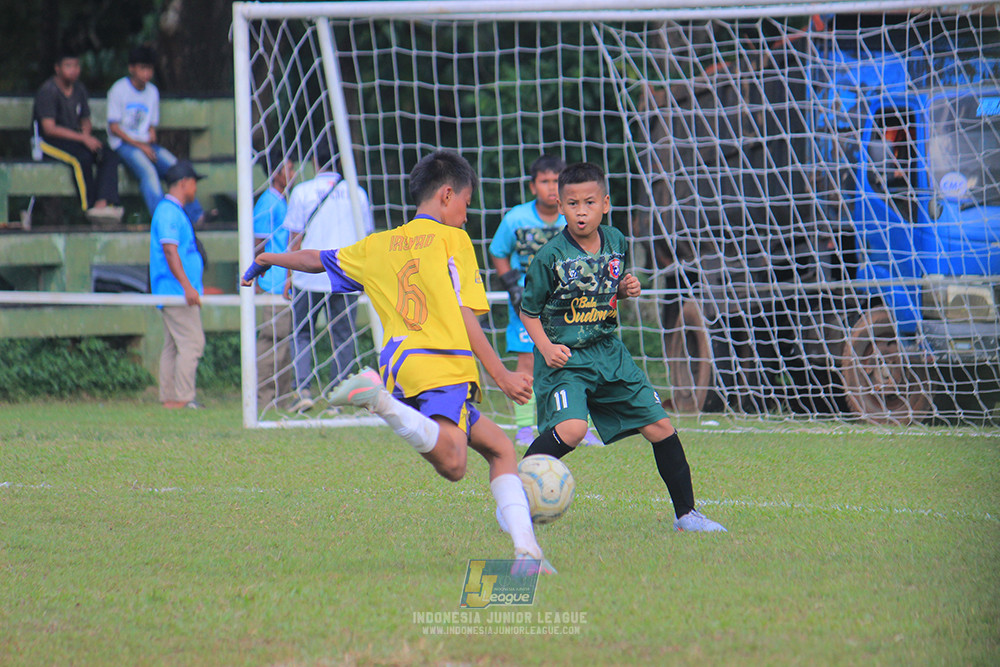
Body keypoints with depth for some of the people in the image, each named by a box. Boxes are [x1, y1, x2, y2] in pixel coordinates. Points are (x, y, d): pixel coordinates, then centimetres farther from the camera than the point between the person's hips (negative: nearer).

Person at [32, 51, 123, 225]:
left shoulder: (79, 90, 12)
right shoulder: (47, 91, -11)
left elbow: (86, 122, 19)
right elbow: (49, 129, -17)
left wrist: (87, 133, -7)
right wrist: (82, 138, -21)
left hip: (76, 138, 7)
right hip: (49, 143, -7)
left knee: (109, 156, -20)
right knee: (82, 157, -35)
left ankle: (102, 203, -39)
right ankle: (89, 207, -29)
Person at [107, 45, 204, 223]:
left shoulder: (152, 92, 14)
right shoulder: (119, 89, -4)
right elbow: (113, 127, -8)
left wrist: (151, 140, -7)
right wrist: (139, 145, -14)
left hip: (145, 143, 5)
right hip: (123, 143, -5)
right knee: (148, 170, -32)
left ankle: (197, 216, -23)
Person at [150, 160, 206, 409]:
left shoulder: (174, 212, 20)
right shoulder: (169, 212, -13)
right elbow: (170, 250, -22)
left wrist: (195, 287, 32)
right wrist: (187, 286, -28)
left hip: (179, 293, 11)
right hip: (177, 292, -11)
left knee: (173, 346, 9)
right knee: (191, 343, -12)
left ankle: (168, 398, 10)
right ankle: (182, 398, -14)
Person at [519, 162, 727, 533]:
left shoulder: (616, 242, 3)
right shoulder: (551, 257, -13)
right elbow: (528, 311, -4)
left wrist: (625, 290, -2)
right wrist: (546, 348, -19)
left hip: (608, 352, 6)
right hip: (565, 359, -6)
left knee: (659, 426, 2)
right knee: (571, 429, -29)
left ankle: (686, 513, 16)